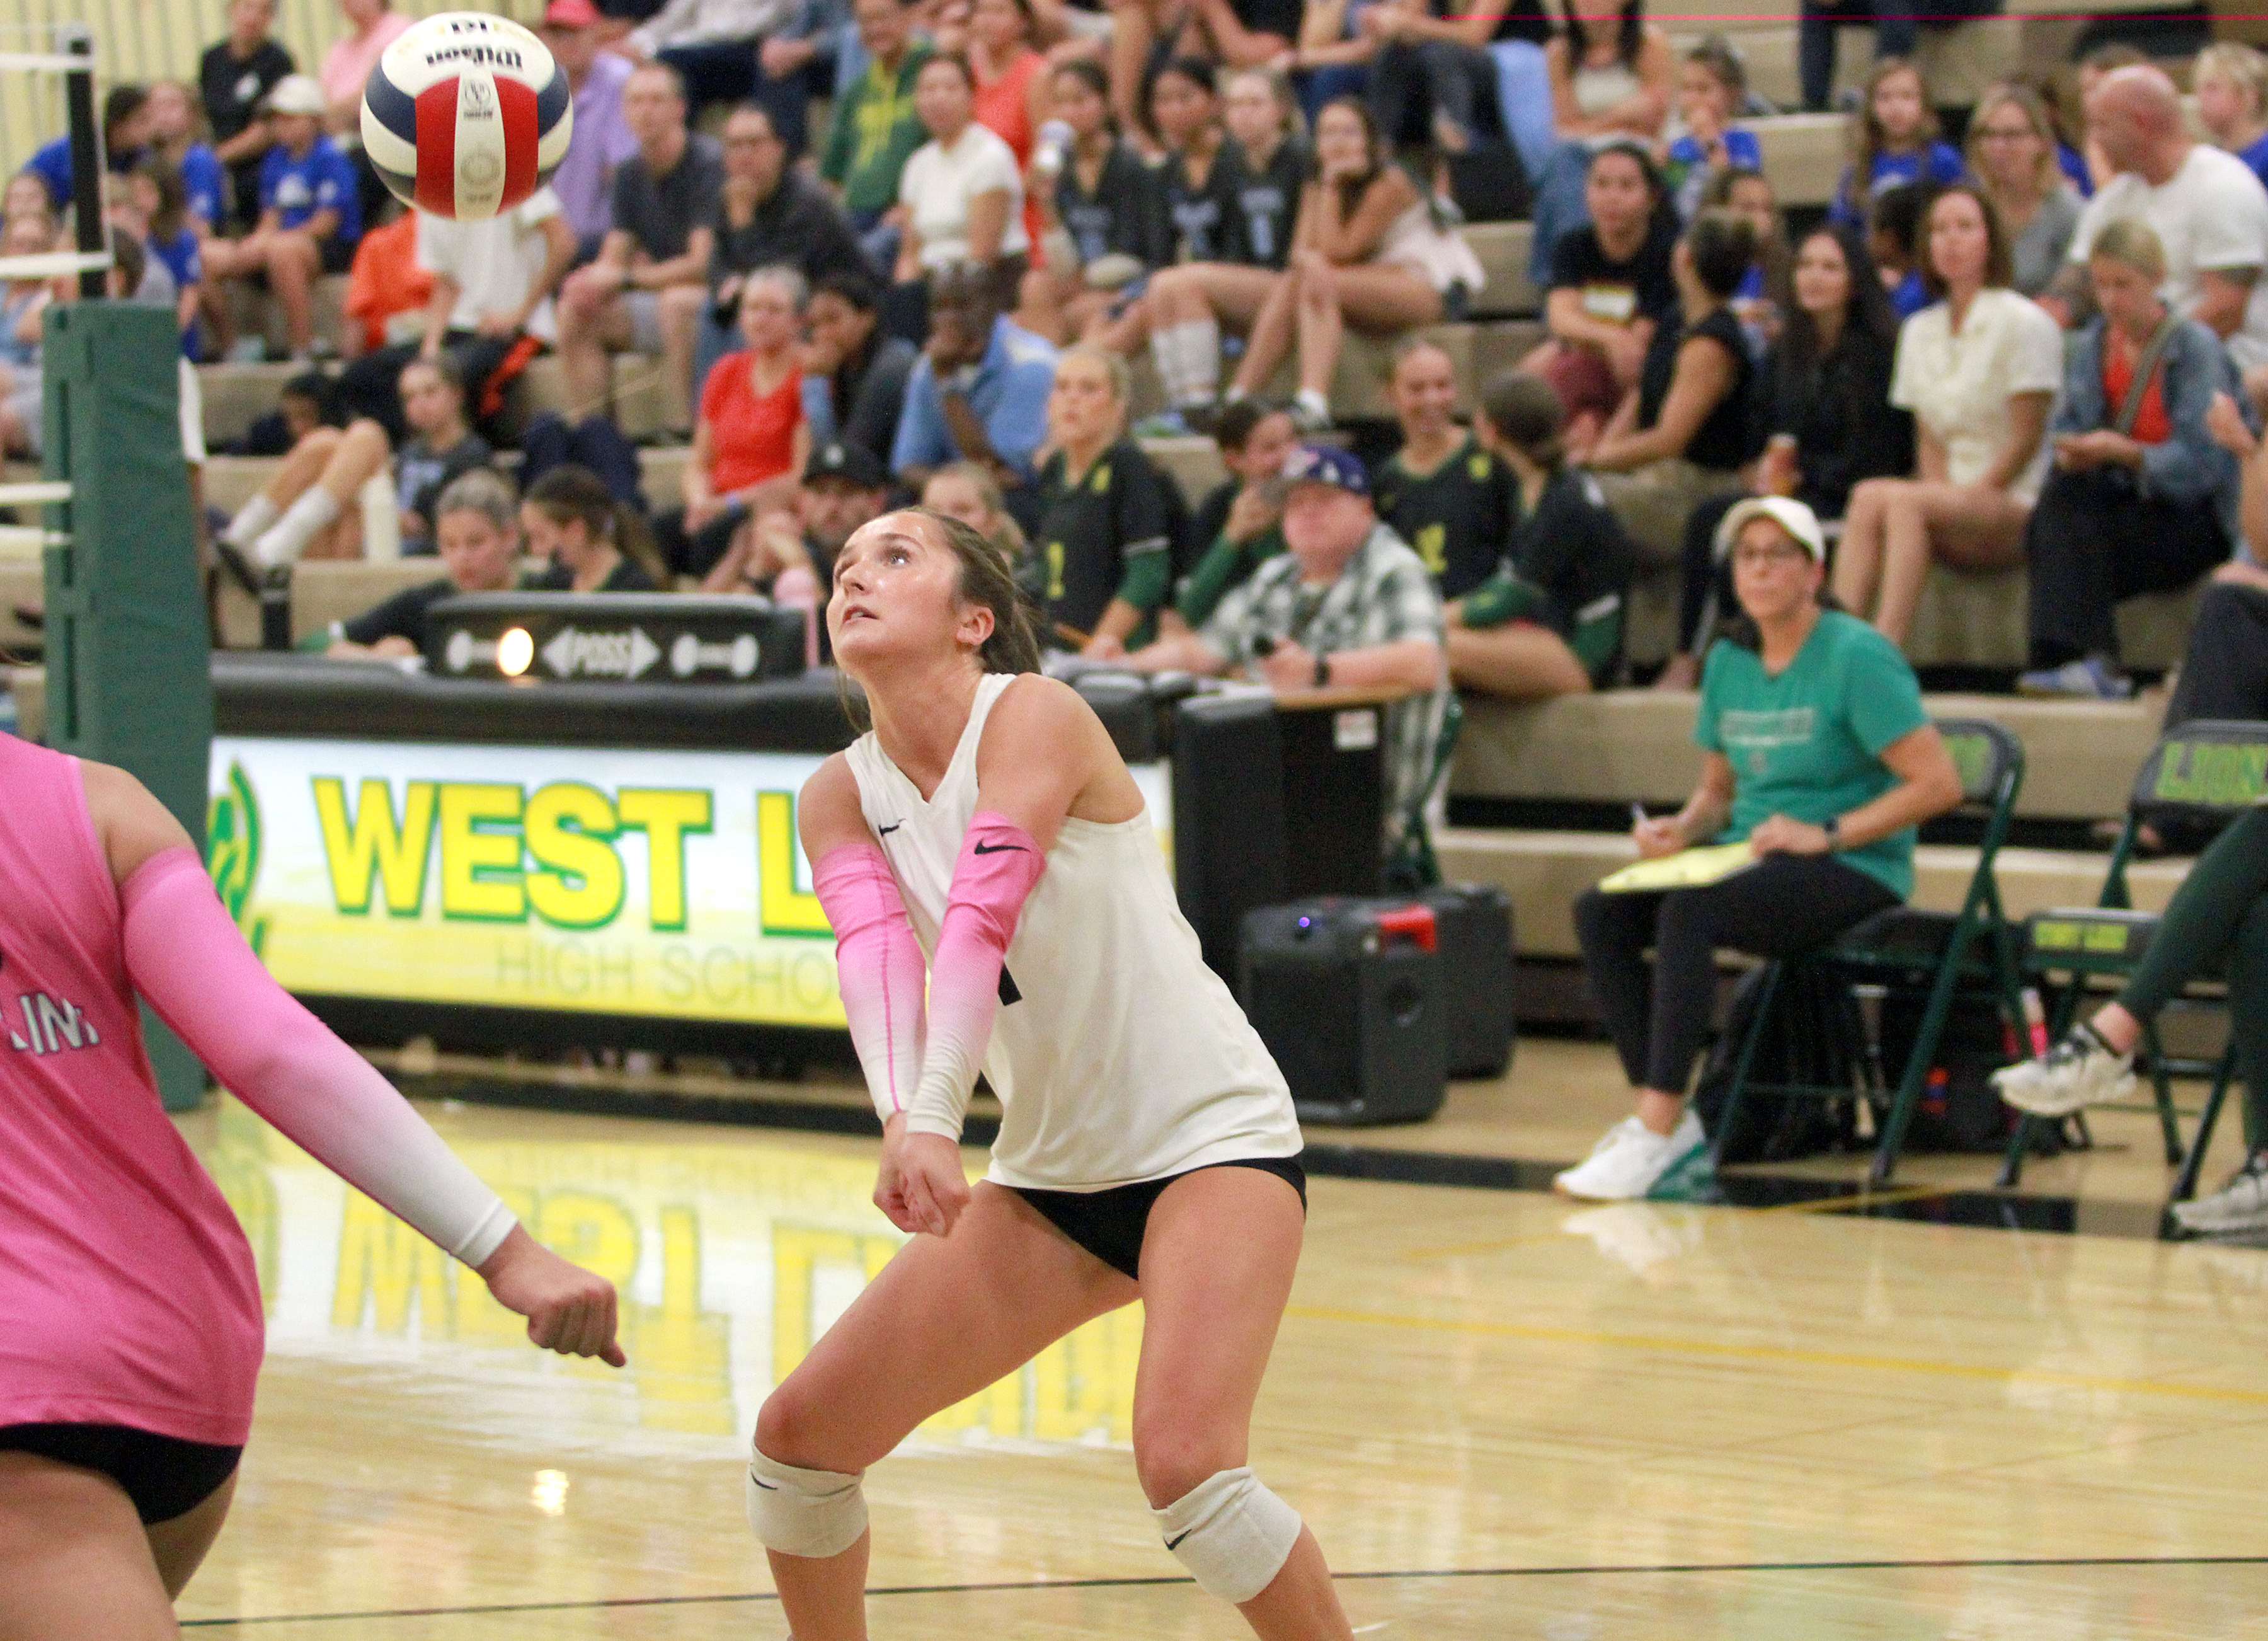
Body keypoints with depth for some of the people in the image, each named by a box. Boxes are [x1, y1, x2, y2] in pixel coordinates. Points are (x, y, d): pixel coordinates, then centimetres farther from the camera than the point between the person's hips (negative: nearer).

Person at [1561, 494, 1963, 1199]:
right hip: (1750, 858, 8)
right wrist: (1683, 828, 0)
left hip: (1853, 875, -8)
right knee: (1600, 911, -14)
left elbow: (1938, 783, -15)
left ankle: (1659, 1132, -32)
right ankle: (1659, 1115, -14)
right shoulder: (1729, 662, 12)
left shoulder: (1856, 657, -10)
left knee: (1690, 910, -33)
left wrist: (1827, 835, -18)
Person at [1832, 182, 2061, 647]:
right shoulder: (1920, 330, 18)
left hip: (2015, 506, -5)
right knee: (1869, 497, -28)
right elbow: (1929, 439, 14)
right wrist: (1940, 490, -5)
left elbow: (2027, 438, -6)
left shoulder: (2023, 322, -2)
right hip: (1948, 497, 5)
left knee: (1900, 501, -33)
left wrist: (1971, 494, -13)